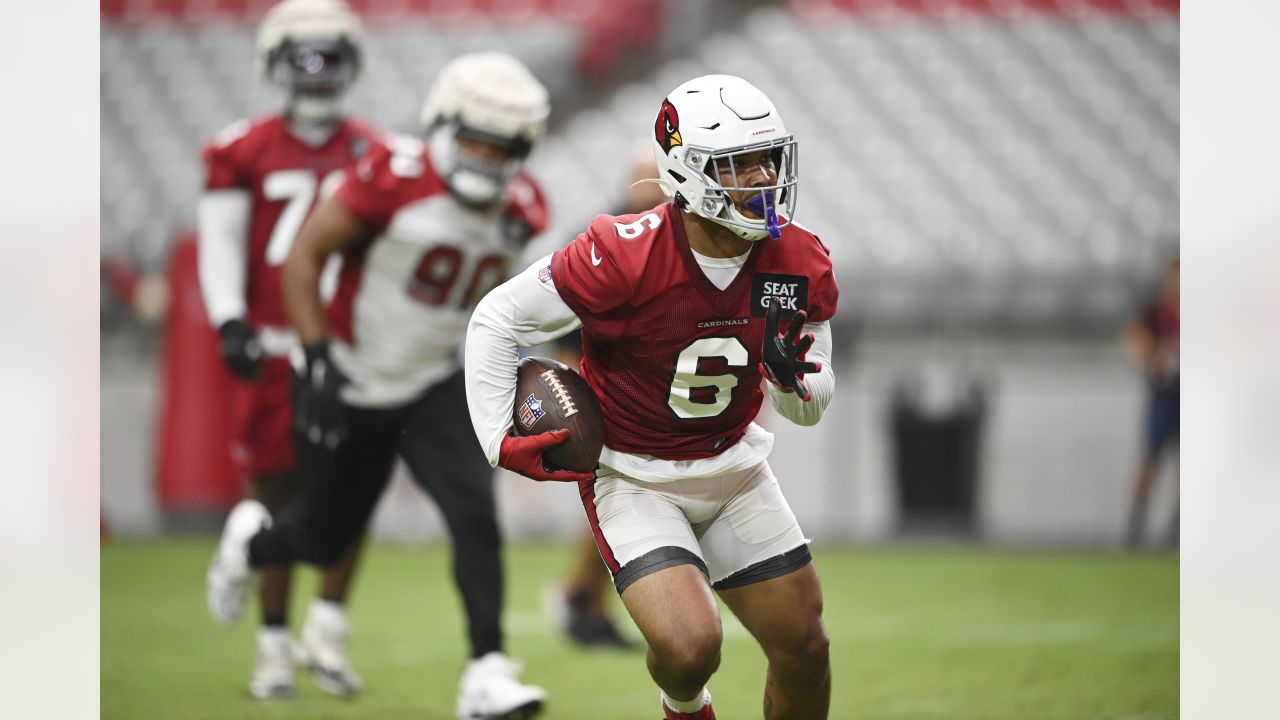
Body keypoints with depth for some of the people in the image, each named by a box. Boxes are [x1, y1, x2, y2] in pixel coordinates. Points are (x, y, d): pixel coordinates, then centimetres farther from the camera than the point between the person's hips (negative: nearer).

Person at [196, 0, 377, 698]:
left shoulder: (373, 156, 9)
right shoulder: (244, 152, 1)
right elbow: (220, 244, 1)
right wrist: (230, 324, -10)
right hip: (276, 347, -2)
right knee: (279, 496, 0)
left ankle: (328, 626, 9)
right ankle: (273, 642, 12)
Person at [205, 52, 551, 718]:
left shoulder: (518, 208, -5)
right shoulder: (396, 177, -23)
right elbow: (305, 256, -16)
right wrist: (317, 357, -20)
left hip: (435, 389, 4)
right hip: (351, 388, -3)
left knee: (475, 514, -18)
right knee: (326, 540, 11)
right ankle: (251, 539, 47)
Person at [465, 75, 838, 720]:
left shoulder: (800, 265, -10)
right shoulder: (625, 256, -26)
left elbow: (812, 407, 2)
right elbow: (497, 320, -13)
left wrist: (793, 377, -21)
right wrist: (502, 440, -16)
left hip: (732, 467, 5)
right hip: (633, 478, -5)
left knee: (804, 649, 5)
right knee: (691, 648, -22)